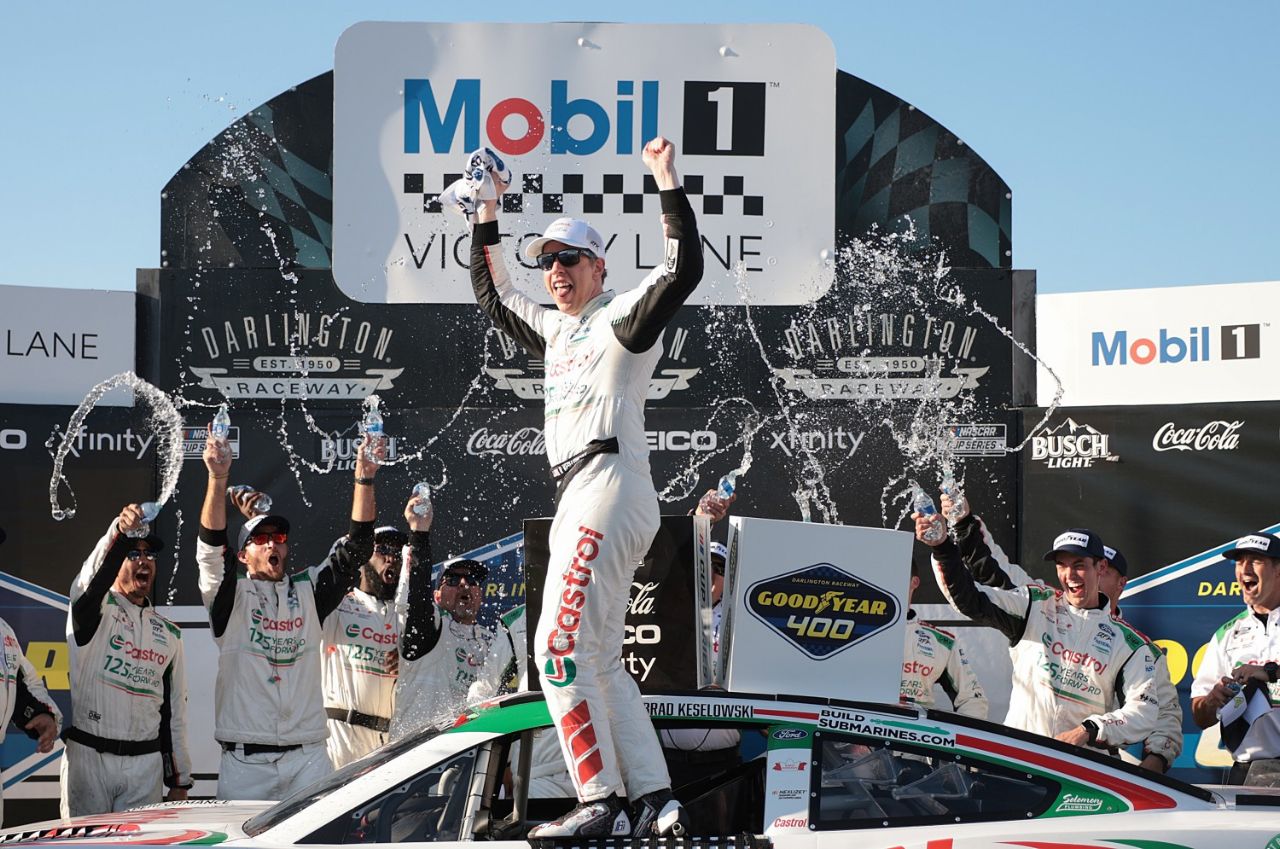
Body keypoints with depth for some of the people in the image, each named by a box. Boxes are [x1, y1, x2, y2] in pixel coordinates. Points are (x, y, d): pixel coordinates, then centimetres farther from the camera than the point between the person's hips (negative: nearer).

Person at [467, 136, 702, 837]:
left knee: (561, 648, -16)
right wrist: (488, 212, 33)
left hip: (608, 484, -10)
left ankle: (602, 803, -18)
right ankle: (654, 801, 4)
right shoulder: (553, 328, 25)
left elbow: (684, 270, -15)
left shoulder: (622, 316, 1)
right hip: (579, 502, 10)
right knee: (594, 660, 6)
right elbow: (492, 294, 38)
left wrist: (667, 182, -17)